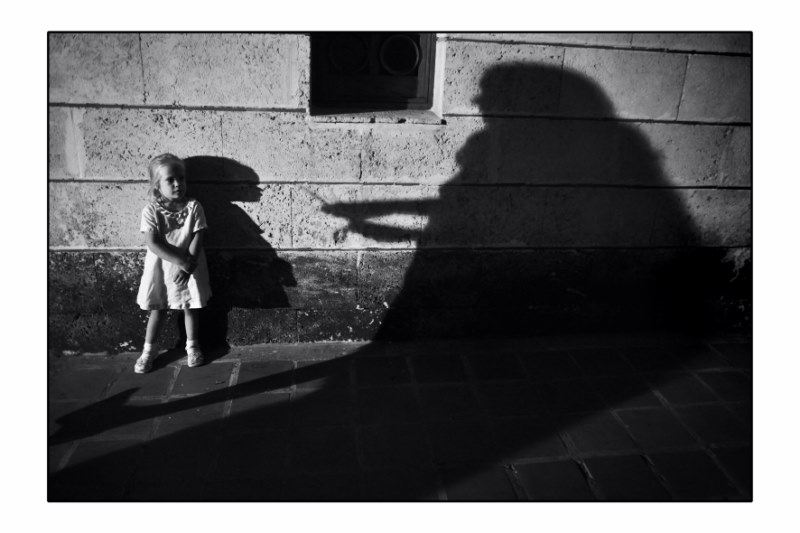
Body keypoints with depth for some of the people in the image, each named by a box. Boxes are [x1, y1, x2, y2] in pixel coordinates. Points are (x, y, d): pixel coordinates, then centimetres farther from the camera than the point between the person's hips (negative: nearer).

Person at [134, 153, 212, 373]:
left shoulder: (193, 207, -9)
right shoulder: (151, 210, -11)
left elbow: (197, 239, -12)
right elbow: (153, 244, -18)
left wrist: (188, 266, -23)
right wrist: (180, 261, -27)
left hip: (189, 267, 0)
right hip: (160, 267, 0)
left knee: (191, 306, 11)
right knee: (158, 308, 12)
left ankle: (192, 346, 30)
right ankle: (149, 349, 28)